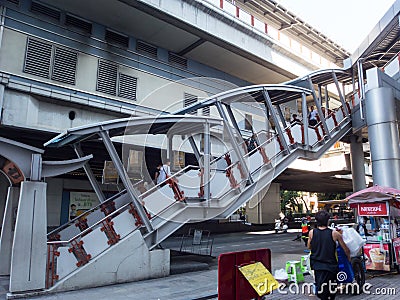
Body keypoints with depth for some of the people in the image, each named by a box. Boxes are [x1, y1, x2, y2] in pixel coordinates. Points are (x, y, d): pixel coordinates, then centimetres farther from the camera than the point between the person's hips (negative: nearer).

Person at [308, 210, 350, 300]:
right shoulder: (334, 234, -9)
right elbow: (346, 250, 2)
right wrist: (349, 258, 21)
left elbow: (309, 247, 11)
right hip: (329, 264, -2)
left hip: (316, 264, 2)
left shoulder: (312, 232, -4)